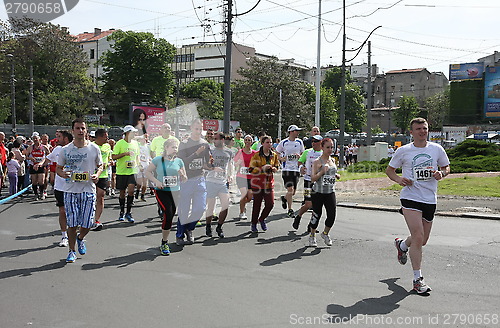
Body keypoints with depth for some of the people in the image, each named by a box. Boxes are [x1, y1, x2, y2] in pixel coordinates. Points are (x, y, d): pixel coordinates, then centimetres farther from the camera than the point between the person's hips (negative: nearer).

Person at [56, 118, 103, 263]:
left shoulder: (94, 148, 2)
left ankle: (80, 238, 36)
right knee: (72, 223, 1)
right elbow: (58, 168, 11)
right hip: (70, 190, 0)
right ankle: (72, 251, 20)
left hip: (88, 190, 0)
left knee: (87, 224, 2)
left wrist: (97, 174, -7)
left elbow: (100, 165, 14)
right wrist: (63, 174, -12)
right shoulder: (65, 150, 2)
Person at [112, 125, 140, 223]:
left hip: (132, 171, 3)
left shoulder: (135, 143, 9)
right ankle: (122, 212, 23)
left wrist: (135, 163, 5)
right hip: (121, 171, -3)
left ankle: (128, 213, 1)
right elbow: (113, 156, -10)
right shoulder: (120, 143, -6)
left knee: (131, 190, -10)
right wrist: (125, 153, -21)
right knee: (122, 192, 6)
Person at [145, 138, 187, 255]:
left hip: (175, 192, 4)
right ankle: (164, 243, -1)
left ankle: (164, 242, 22)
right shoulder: (158, 160, -2)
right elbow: (147, 172, 4)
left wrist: (182, 175, -13)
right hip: (161, 191, -3)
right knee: (168, 214, -16)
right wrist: (156, 181, -10)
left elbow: (184, 179, 10)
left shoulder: (179, 161, 5)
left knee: (170, 217, 5)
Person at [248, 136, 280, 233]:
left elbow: (277, 167, 19)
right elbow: (251, 169, -10)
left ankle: (262, 219, 23)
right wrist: (262, 168, -22)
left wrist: (274, 169, -4)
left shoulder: (274, 155, 6)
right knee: (257, 205, 4)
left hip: (269, 183, 4)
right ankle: (254, 224, 21)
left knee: (270, 204, -4)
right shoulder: (256, 155, -8)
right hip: (257, 183, -4)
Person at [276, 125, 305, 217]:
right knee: (290, 190, -14)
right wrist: (281, 159, -11)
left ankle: (284, 198, 40)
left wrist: (299, 156, -5)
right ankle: (290, 210, -3)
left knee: (293, 192, 9)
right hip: (287, 169, -4)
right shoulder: (283, 142, -2)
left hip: (296, 169, 4)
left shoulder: (299, 142, 8)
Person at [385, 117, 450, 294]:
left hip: (430, 200, 4)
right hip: (410, 198, -4)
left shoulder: (437, 149, 7)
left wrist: (441, 173, -5)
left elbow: (446, 167, 18)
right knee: (418, 238, -14)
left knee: (422, 240, 13)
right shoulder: (403, 151, 1)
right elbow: (389, 170, 11)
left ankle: (402, 245, 47)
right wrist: (398, 179, -10)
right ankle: (417, 279, -5)